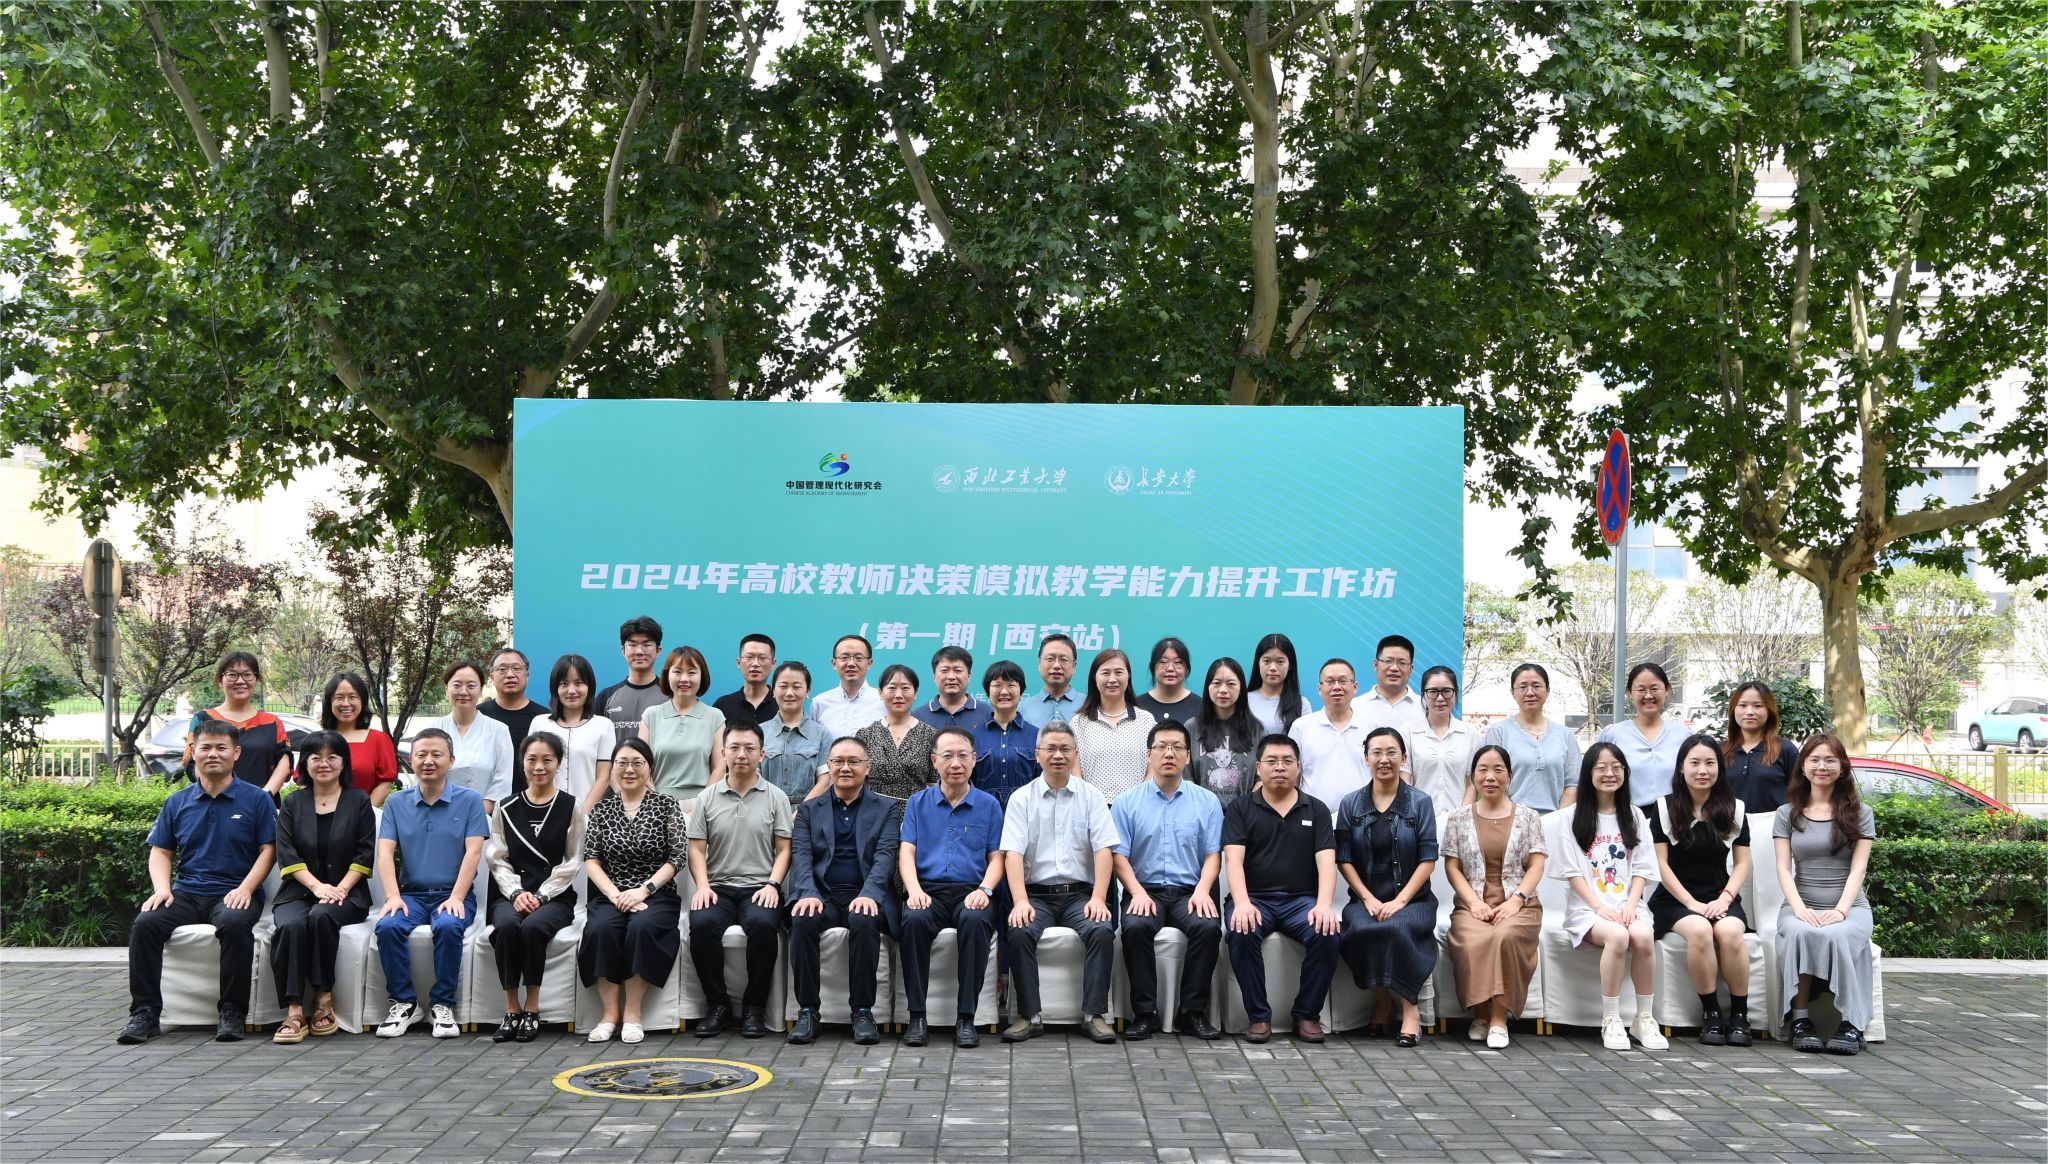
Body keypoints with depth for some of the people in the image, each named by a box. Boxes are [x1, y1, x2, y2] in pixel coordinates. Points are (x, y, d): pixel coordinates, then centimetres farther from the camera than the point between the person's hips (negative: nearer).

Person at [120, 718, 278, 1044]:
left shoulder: (255, 799, 5)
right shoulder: (177, 802, 15)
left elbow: (268, 849, 1)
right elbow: (160, 852, 16)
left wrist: (245, 888, -13)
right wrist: (162, 888, -4)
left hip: (234, 893, -3)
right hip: (186, 892, 4)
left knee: (234, 924, -36)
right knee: (145, 924, -24)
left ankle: (232, 1012, -24)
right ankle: (144, 1013, -17)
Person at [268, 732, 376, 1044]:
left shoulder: (359, 801, 12)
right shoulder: (293, 804, 15)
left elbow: (364, 854, 4)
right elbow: (287, 855, 3)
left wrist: (340, 888, -12)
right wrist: (318, 886, -13)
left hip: (346, 893, -1)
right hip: (299, 891, 1)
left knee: (322, 916, -34)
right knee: (290, 925, -32)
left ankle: (324, 998, -23)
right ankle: (294, 1011, -35)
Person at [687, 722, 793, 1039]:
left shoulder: (775, 797, 10)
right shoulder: (707, 797, 12)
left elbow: (784, 849, 5)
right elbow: (697, 848, 9)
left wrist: (772, 885, -11)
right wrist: (702, 886, -8)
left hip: (759, 888, -1)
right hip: (718, 887, 1)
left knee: (763, 924, -34)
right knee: (702, 924, -31)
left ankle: (755, 1006, -16)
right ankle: (718, 1004, -12)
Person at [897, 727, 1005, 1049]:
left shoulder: (988, 805, 13)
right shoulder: (918, 803, 15)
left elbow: (996, 857, 9)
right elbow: (906, 852, 6)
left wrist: (985, 890, -11)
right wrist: (914, 890, -13)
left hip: (970, 892, -1)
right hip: (928, 889, 1)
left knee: (975, 920, -36)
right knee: (914, 919, -34)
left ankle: (966, 1018, -30)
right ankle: (916, 1016, -26)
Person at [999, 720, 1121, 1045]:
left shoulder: (1091, 796, 8)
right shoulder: (1021, 798, 6)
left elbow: (1104, 850, -1)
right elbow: (1013, 853, -4)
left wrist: (1098, 899, -14)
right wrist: (1021, 901, -18)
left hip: (1080, 893, 0)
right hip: (1037, 893, 0)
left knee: (1102, 930, -29)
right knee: (1020, 931, -29)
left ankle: (1095, 1014, -21)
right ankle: (1029, 1015, -20)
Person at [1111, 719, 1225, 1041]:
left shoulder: (1206, 802, 12)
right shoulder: (1127, 802, 9)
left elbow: (1213, 854, 7)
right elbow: (1119, 855, 2)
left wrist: (1202, 890, -12)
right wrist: (1138, 892, -14)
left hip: (1189, 892, 1)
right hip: (1145, 890, -1)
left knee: (1209, 926, -31)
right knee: (1135, 927, -33)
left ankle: (1193, 1011, -17)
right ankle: (1145, 1012, -21)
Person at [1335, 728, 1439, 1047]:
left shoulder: (1420, 803, 5)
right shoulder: (1351, 805, 9)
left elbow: (1428, 860, -2)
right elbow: (1344, 860, 5)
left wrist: (1399, 901, -13)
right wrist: (1369, 899, -9)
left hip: (1412, 899, -1)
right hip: (1365, 899, 2)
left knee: (1396, 928, -34)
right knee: (1362, 931, -32)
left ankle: (1409, 1009, -19)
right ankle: (1383, 1003, -9)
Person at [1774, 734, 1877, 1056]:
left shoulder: (1860, 813, 11)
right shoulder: (1787, 813, 14)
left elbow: (1858, 869, 1)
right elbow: (1784, 868, 4)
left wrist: (1840, 910, -16)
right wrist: (1799, 908, -15)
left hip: (1849, 905, -1)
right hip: (1800, 905, 1)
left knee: (1838, 935, -37)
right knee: (1799, 933, -36)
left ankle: (1853, 1024, -33)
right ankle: (1800, 1019, -32)